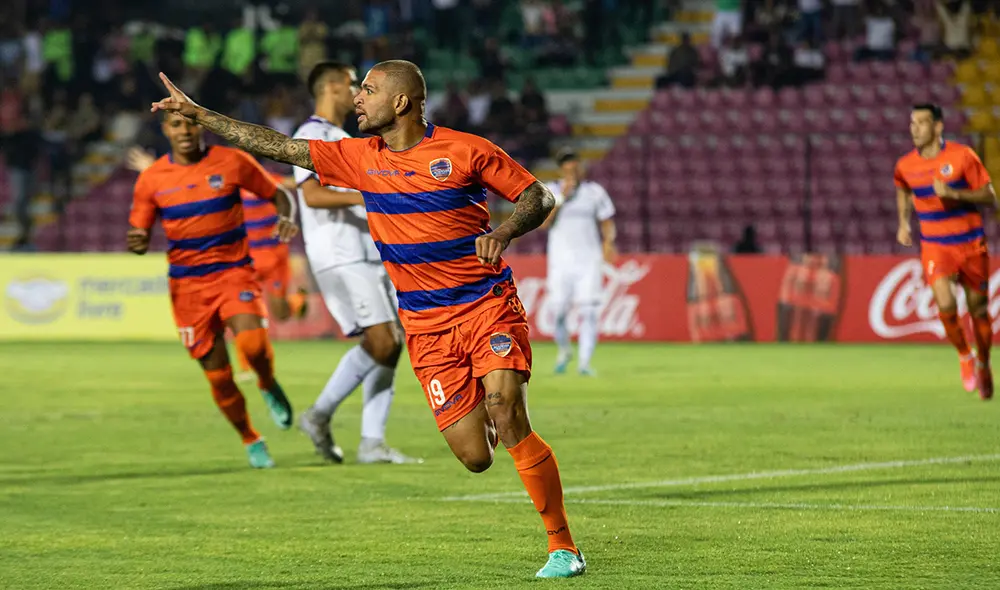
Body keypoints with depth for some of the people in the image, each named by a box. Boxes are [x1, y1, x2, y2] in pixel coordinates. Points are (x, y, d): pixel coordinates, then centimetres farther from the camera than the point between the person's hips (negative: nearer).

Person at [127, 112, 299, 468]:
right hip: (188, 284, 1)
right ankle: (251, 442, 24)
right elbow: (139, 234, 7)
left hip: (234, 272, -1)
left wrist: (286, 218, -14)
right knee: (218, 375, 1)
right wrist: (136, 244, -18)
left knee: (253, 344, -28)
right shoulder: (151, 180, 0)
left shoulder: (232, 163, -3)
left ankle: (269, 387, 7)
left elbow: (277, 195, 8)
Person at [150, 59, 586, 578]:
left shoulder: (466, 151, -5)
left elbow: (539, 196, 1)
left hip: (488, 306, -4)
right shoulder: (361, 158, 6)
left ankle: (563, 546, -13)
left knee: (506, 417, -22)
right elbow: (278, 146, 9)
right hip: (426, 326, 4)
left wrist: (504, 232, -19)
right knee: (474, 457, -7)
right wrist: (196, 113, 9)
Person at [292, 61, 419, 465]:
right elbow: (313, 195, -20)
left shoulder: (343, 139, 24)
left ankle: (372, 442, 1)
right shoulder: (311, 136, -6)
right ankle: (319, 415, -6)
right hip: (339, 259, -9)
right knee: (381, 343, -17)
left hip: (369, 256, 9)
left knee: (390, 346, 1)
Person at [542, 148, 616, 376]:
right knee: (558, 312, -1)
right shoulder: (551, 191, 2)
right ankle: (564, 351, 27)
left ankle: (584, 362, -13)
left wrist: (608, 242, -13)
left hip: (589, 261, 0)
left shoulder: (595, 192, 5)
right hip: (560, 262, 0)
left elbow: (607, 222, 7)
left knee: (588, 312, -12)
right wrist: (561, 197, -17)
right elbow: (544, 223, -9)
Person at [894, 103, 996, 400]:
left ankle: (983, 365, 31)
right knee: (945, 303, -21)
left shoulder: (962, 156, -11)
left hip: (971, 244, -1)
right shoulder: (905, 166, -2)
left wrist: (953, 193, -23)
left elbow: (989, 196, -9)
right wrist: (904, 223, 12)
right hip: (935, 246, 1)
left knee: (979, 310, 7)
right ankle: (965, 357, 4)